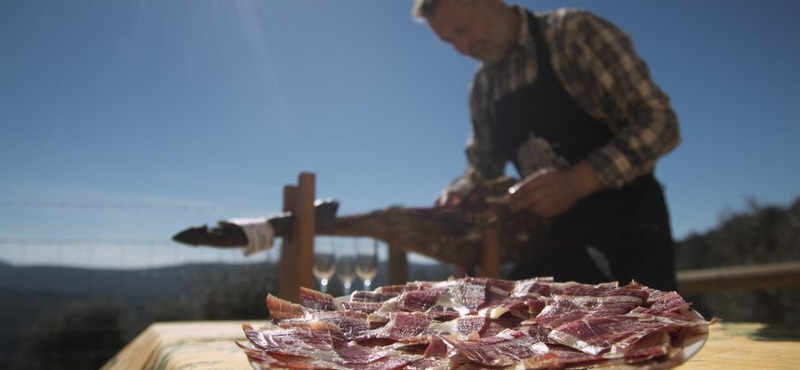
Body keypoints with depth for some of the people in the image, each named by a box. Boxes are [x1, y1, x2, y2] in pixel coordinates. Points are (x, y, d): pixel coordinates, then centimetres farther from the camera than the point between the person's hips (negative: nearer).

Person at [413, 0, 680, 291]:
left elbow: (659, 120, -14)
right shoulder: (481, 89, 10)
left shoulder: (576, 32, -8)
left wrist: (577, 181, -27)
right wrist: (457, 193, -6)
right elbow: (483, 166, 17)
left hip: (625, 234, -5)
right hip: (554, 240, 6)